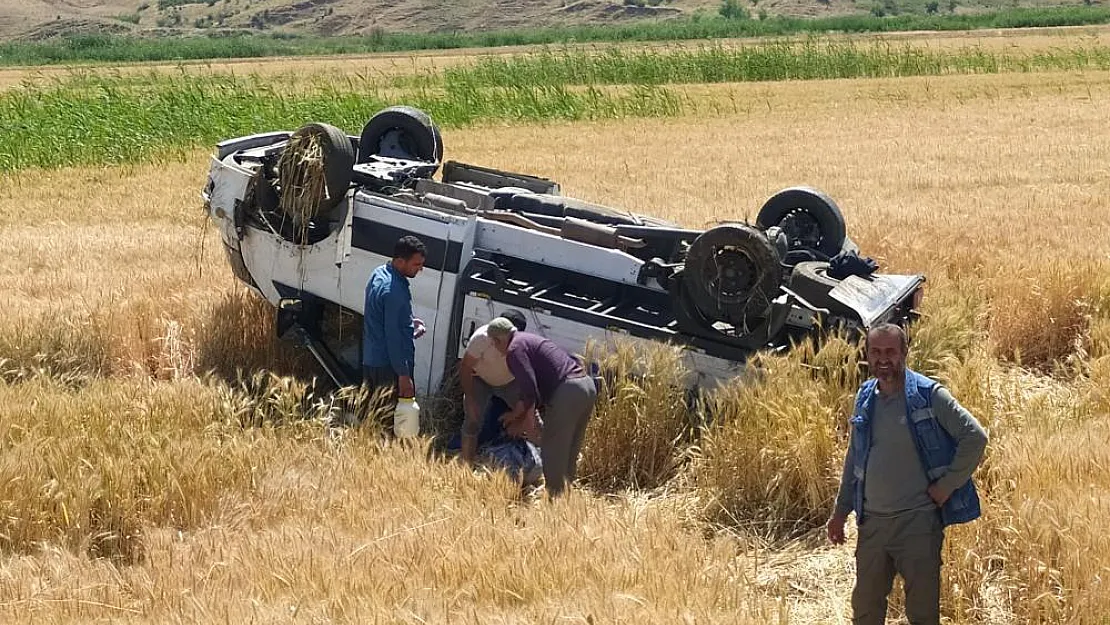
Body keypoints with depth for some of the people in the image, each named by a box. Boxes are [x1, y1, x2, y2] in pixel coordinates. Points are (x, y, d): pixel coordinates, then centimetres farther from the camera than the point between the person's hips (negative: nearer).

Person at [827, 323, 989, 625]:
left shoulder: (929, 395, -11)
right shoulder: (865, 398, 7)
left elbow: (975, 436, -13)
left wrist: (947, 485, -14)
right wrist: (840, 511, 16)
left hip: (918, 521, -5)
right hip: (872, 521, 5)